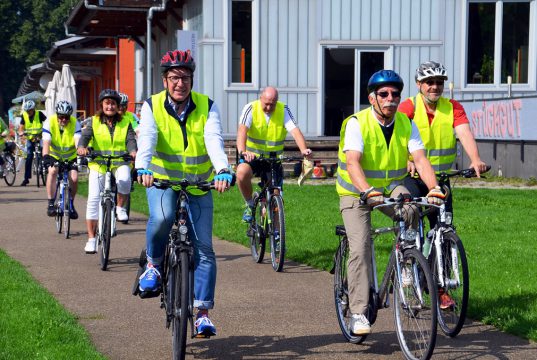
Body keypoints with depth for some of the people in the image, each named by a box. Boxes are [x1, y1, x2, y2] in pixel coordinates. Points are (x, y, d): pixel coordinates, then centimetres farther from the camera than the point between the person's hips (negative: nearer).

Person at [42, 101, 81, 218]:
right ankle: (51, 203, -25)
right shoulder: (49, 122, -20)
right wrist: (46, 157, -47)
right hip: (54, 155, -1)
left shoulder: (75, 123, -18)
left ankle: (71, 204, 9)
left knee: (74, 178, -18)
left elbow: (78, 141, -31)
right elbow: (46, 142, -30)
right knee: (53, 171, -31)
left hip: (70, 157, 1)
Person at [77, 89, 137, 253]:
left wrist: (133, 151, -29)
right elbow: (85, 136, -11)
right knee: (93, 200, -7)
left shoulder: (125, 123, 8)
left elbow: (130, 139, -6)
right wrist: (81, 147, -34)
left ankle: (120, 207, -6)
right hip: (98, 164, 1)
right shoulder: (93, 122, 6)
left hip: (120, 164, -1)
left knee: (124, 179, -35)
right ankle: (91, 239, 1)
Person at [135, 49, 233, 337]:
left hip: (199, 185, 1)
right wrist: (143, 168, -45)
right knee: (161, 218, -34)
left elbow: (214, 141, -23)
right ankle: (153, 265, -5)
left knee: (204, 249, -5)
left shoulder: (207, 107, -7)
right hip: (162, 180, -1)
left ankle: (202, 313, 2)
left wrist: (223, 170, -42)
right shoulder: (152, 106, -8)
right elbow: (146, 139, -25)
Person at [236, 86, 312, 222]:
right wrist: (242, 151, -47)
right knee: (242, 173, -34)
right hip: (252, 157, -2)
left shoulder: (283, 110, -8)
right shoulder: (251, 109, -12)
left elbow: (295, 131, -22)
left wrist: (304, 149, -42)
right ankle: (249, 204, -9)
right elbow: (242, 130, -28)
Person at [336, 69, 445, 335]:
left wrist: (433, 188, -36)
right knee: (360, 248, -16)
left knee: (410, 212, -30)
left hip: (391, 186, 3)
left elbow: (420, 159, -17)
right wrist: (368, 191, -50)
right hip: (356, 191, -3)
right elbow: (353, 163, -32)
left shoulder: (406, 124, -6)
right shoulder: (357, 123, -19)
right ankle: (358, 312, -10)